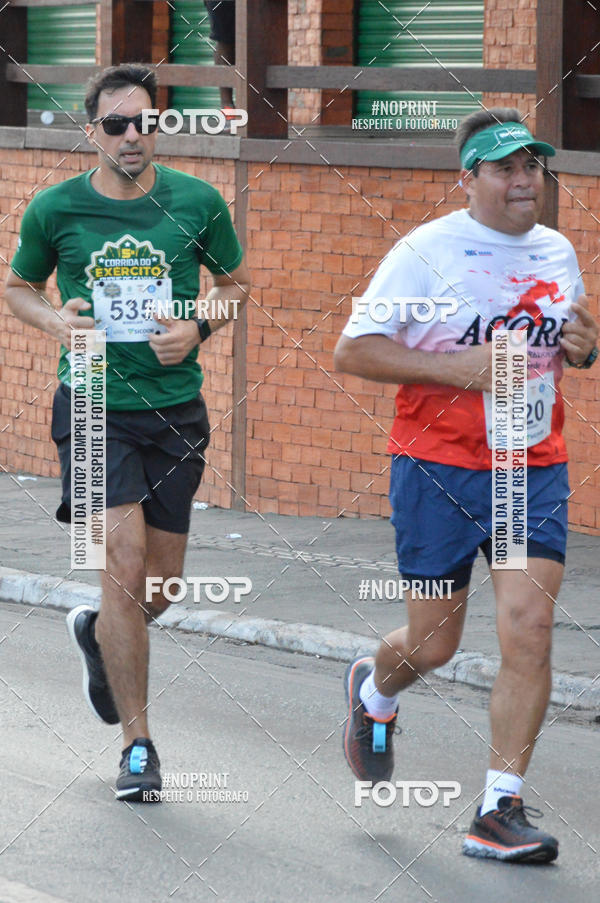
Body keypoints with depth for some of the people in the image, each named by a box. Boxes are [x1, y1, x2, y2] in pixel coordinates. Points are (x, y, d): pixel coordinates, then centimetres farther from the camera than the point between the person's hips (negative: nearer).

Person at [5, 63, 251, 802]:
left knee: (162, 584, 9)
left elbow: (236, 282, 13)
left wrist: (198, 328, -7)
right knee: (124, 563, -14)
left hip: (175, 410, 2)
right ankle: (137, 744, -4)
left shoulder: (197, 203, -2)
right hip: (94, 407, -2)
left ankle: (98, 633, 46)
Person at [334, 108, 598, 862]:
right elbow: (352, 350, -10)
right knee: (434, 642, 5)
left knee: (529, 629, -11)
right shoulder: (426, 251, -8)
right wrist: (457, 367, -19)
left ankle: (499, 813, -5)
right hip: (439, 468, -3)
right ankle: (374, 691, 43)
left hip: (534, 469, 4)